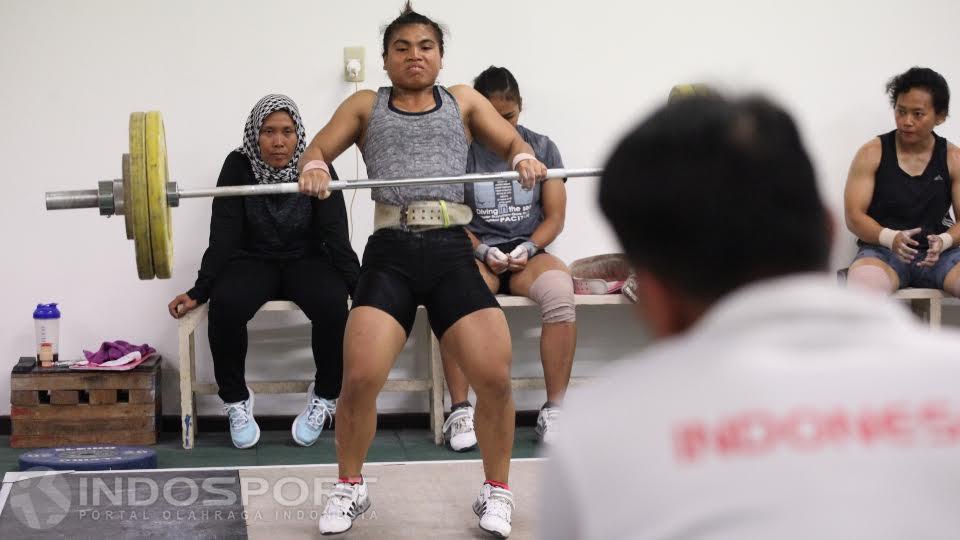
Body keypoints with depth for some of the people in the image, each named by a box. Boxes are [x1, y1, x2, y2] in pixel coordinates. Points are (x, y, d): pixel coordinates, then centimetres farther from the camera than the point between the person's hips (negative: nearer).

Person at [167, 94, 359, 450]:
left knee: (333, 305, -33)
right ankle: (236, 401, -10)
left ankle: (324, 397, -9)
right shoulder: (238, 167, -10)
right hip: (253, 261, 0)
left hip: (306, 261, 0)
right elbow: (223, 235, -12)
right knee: (225, 306, -33)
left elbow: (336, 234, -13)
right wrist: (198, 292, -19)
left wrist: (360, 287, -24)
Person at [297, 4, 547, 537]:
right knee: (360, 377, -17)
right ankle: (350, 489, 8)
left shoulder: (463, 101, 21)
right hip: (390, 253, 0)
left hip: (452, 252, 0)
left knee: (496, 376, -14)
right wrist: (314, 167, -13)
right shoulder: (366, 105, 20)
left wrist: (525, 157, -12)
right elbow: (319, 147, 12)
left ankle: (497, 493, 8)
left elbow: (511, 140, 13)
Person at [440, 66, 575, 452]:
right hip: (478, 254, -1)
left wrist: (527, 249, -11)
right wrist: (484, 252, -14)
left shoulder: (542, 148, 11)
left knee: (560, 292, -35)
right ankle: (459, 410, -27)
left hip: (528, 254, 1)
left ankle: (554, 409, -26)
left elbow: (555, 217, 8)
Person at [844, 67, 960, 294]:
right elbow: (853, 216, -3)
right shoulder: (871, 154, 2)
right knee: (860, 292, -38)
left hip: (938, 254, 3)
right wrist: (891, 237, -22)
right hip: (882, 249, -3)